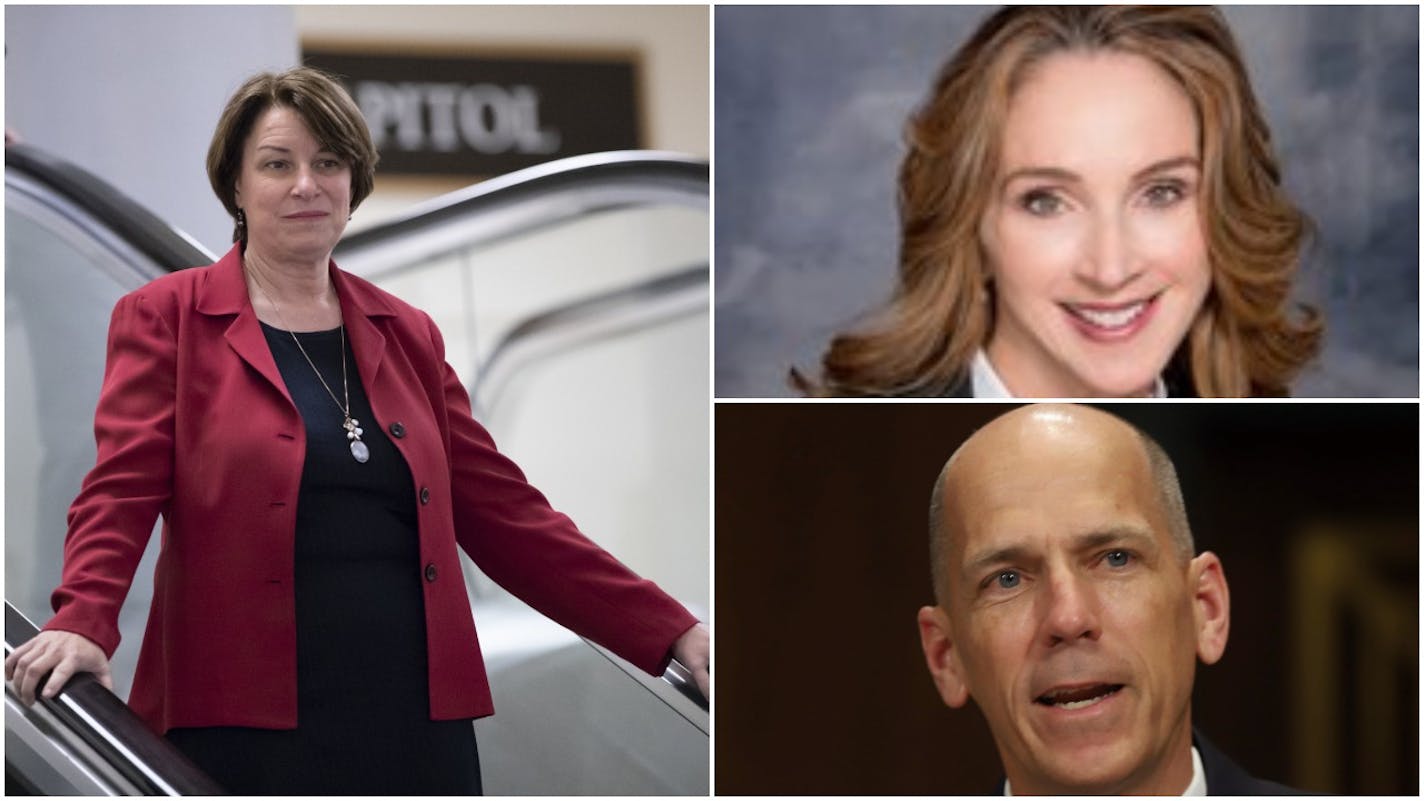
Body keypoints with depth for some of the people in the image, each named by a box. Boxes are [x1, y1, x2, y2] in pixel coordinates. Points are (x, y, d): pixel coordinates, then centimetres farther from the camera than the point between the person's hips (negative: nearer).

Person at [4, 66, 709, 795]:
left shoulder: (408, 336, 17)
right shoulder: (166, 318, 5)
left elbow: (505, 514, 16)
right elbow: (120, 493, -5)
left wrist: (672, 633, 10)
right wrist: (82, 626, -25)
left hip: (415, 721, 4)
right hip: (243, 726, -4)